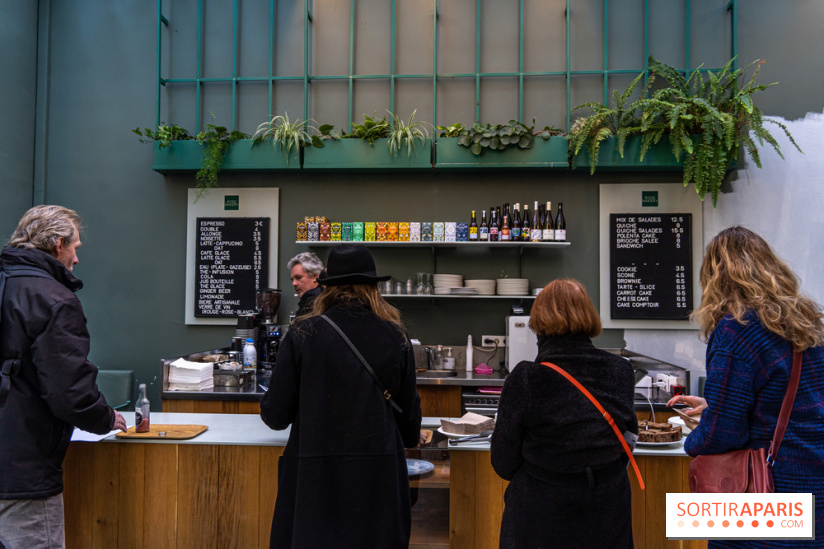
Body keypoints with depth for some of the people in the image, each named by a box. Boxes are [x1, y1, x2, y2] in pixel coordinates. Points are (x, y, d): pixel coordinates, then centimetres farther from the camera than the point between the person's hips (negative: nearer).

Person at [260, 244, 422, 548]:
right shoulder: (395, 337, -1)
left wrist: (267, 408, 22)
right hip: (379, 470, 2)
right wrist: (410, 438, 31)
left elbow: (277, 414, -2)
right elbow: (409, 409, 9)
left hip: (316, 470, -1)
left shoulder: (302, 335, -6)